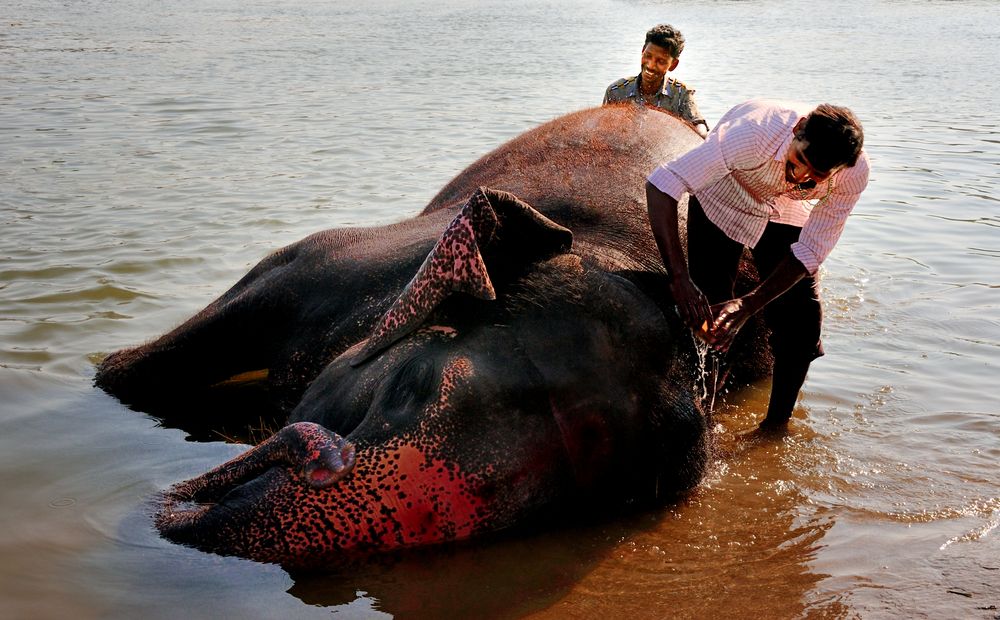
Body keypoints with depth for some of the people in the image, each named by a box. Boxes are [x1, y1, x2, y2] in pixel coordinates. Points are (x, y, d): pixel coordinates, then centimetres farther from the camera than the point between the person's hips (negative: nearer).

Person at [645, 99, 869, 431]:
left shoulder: (854, 173, -31)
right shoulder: (753, 132, -43)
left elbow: (810, 250, -23)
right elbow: (661, 185, -44)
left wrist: (748, 306, -35)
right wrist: (679, 278, -51)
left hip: (787, 212, 3)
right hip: (722, 200, -2)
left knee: (801, 319, -7)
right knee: (707, 312, -9)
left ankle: (776, 424, 12)